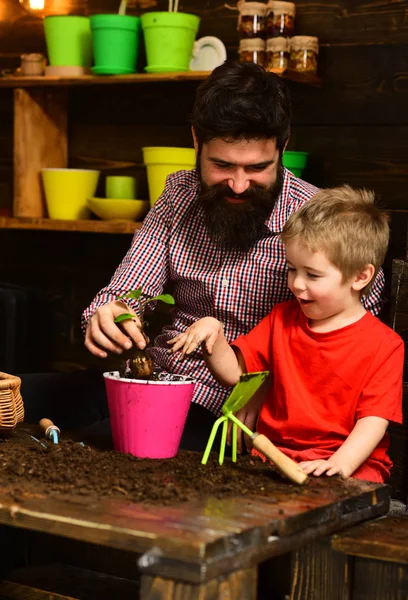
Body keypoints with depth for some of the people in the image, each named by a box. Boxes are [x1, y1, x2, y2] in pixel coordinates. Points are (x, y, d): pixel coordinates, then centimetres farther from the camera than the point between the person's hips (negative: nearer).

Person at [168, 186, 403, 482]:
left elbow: (374, 420, -10)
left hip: (352, 465, -4)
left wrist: (340, 464, -27)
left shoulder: (384, 346, -3)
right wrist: (213, 337, -5)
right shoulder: (282, 319, 15)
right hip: (276, 455, 4)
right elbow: (233, 373, 15)